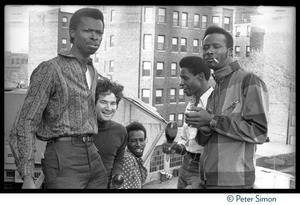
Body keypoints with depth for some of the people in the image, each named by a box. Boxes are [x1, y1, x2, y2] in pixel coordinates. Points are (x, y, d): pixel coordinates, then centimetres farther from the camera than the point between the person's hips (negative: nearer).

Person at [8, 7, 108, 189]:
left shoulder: (93, 73, 17)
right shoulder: (50, 69, -6)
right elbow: (25, 123, -9)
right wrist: (27, 177, -18)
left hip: (93, 157, 7)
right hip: (63, 161, -7)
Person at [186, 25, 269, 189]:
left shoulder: (249, 81, -7)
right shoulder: (214, 91, 15)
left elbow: (258, 132, -16)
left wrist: (212, 120, -16)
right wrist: (205, 127, -8)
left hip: (233, 181, -7)